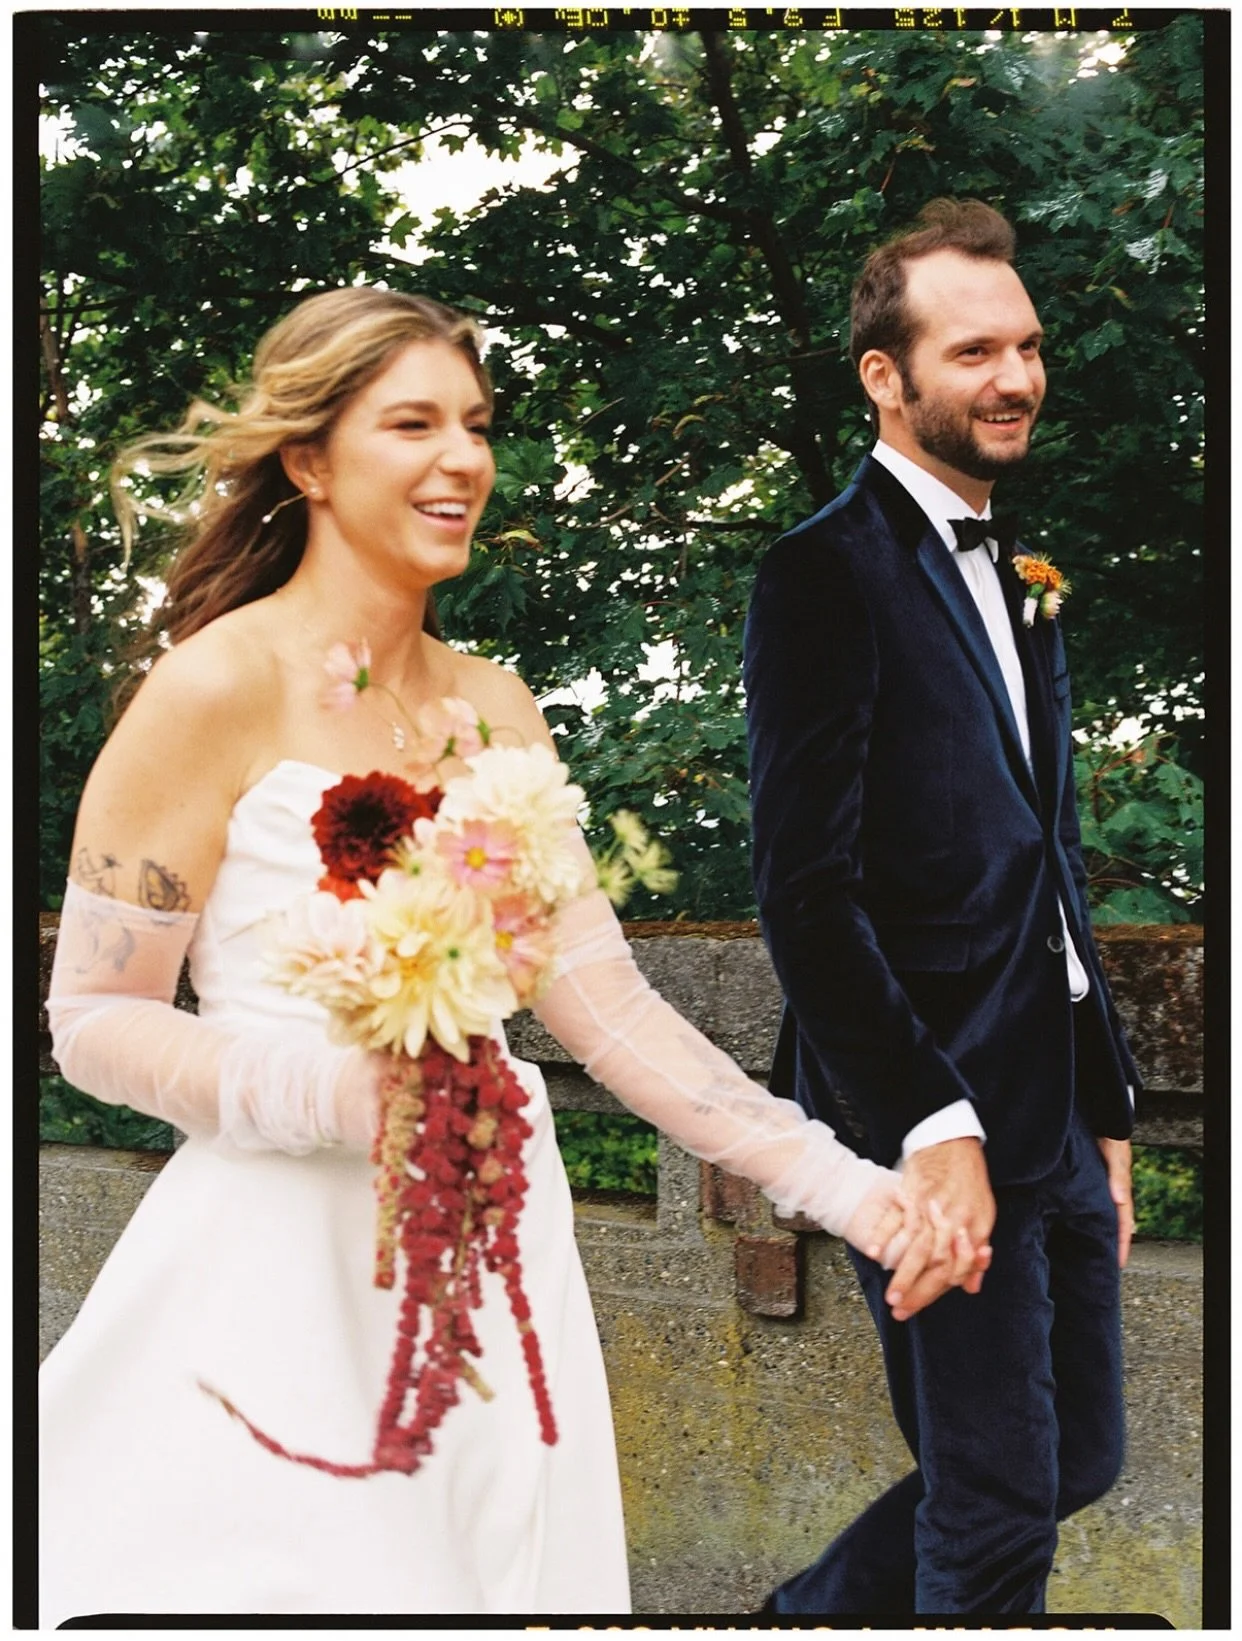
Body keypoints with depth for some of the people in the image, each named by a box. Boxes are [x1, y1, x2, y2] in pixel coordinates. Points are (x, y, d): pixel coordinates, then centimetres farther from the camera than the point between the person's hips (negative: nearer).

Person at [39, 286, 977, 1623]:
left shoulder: (496, 709, 11)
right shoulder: (219, 687, -8)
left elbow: (603, 1001, 8)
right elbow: (90, 1020, -7)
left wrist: (841, 1184, 0)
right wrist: (332, 1088, -24)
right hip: (283, 1269, -6)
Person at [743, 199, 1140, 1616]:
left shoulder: (1013, 582, 17)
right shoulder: (829, 573, -10)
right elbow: (806, 890, -18)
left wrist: (1106, 1110, 17)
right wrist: (930, 1125, -22)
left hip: (1052, 1121, 9)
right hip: (935, 1123, -8)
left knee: (1078, 1458, 17)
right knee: (998, 1511, 0)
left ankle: (818, 1613, 34)